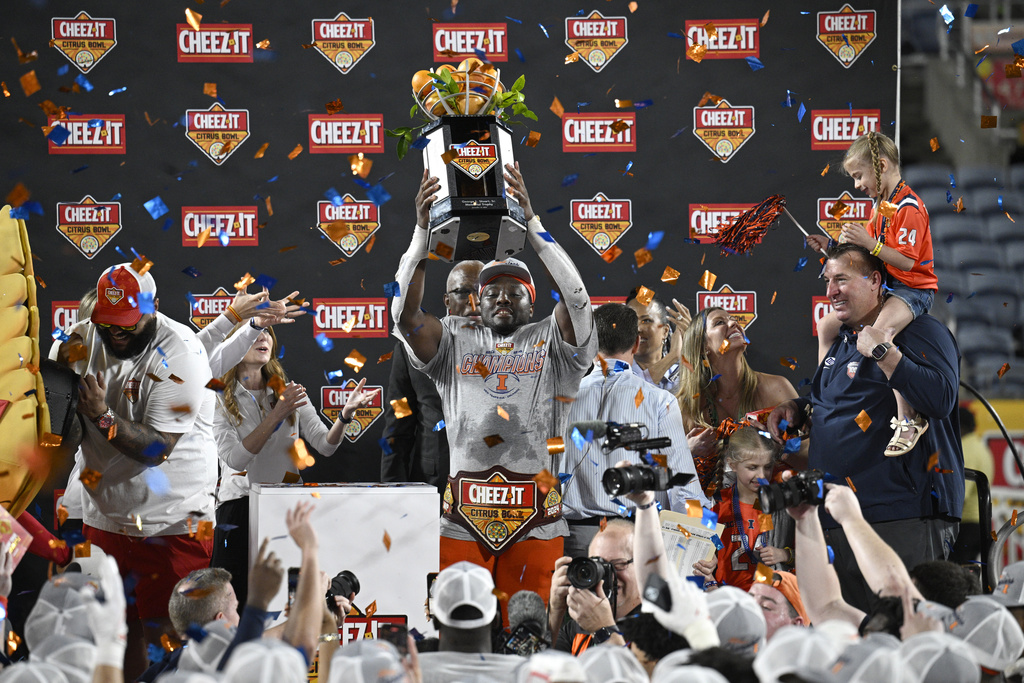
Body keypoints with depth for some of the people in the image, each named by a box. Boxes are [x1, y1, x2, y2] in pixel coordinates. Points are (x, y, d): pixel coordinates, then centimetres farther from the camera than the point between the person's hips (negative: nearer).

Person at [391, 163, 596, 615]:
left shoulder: (552, 342, 7)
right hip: (462, 523, 1)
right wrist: (422, 230, -13)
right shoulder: (455, 342, 12)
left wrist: (531, 221, -17)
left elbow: (577, 300, -12)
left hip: (535, 525, -1)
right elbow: (405, 315, -3)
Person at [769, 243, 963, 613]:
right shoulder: (843, 341, 22)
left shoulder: (922, 332, -5)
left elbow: (940, 399, -22)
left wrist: (882, 352, -18)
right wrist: (796, 408, 18)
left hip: (903, 518, -9)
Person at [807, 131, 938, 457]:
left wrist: (870, 244, -30)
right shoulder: (882, 204, 14)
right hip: (884, 286, 11)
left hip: (914, 289, -11)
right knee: (827, 325, 12)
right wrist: (832, 246, 9)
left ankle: (908, 419, -32)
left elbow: (907, 261, -24)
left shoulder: (908, 207, -18)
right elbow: (867, 251, 17)